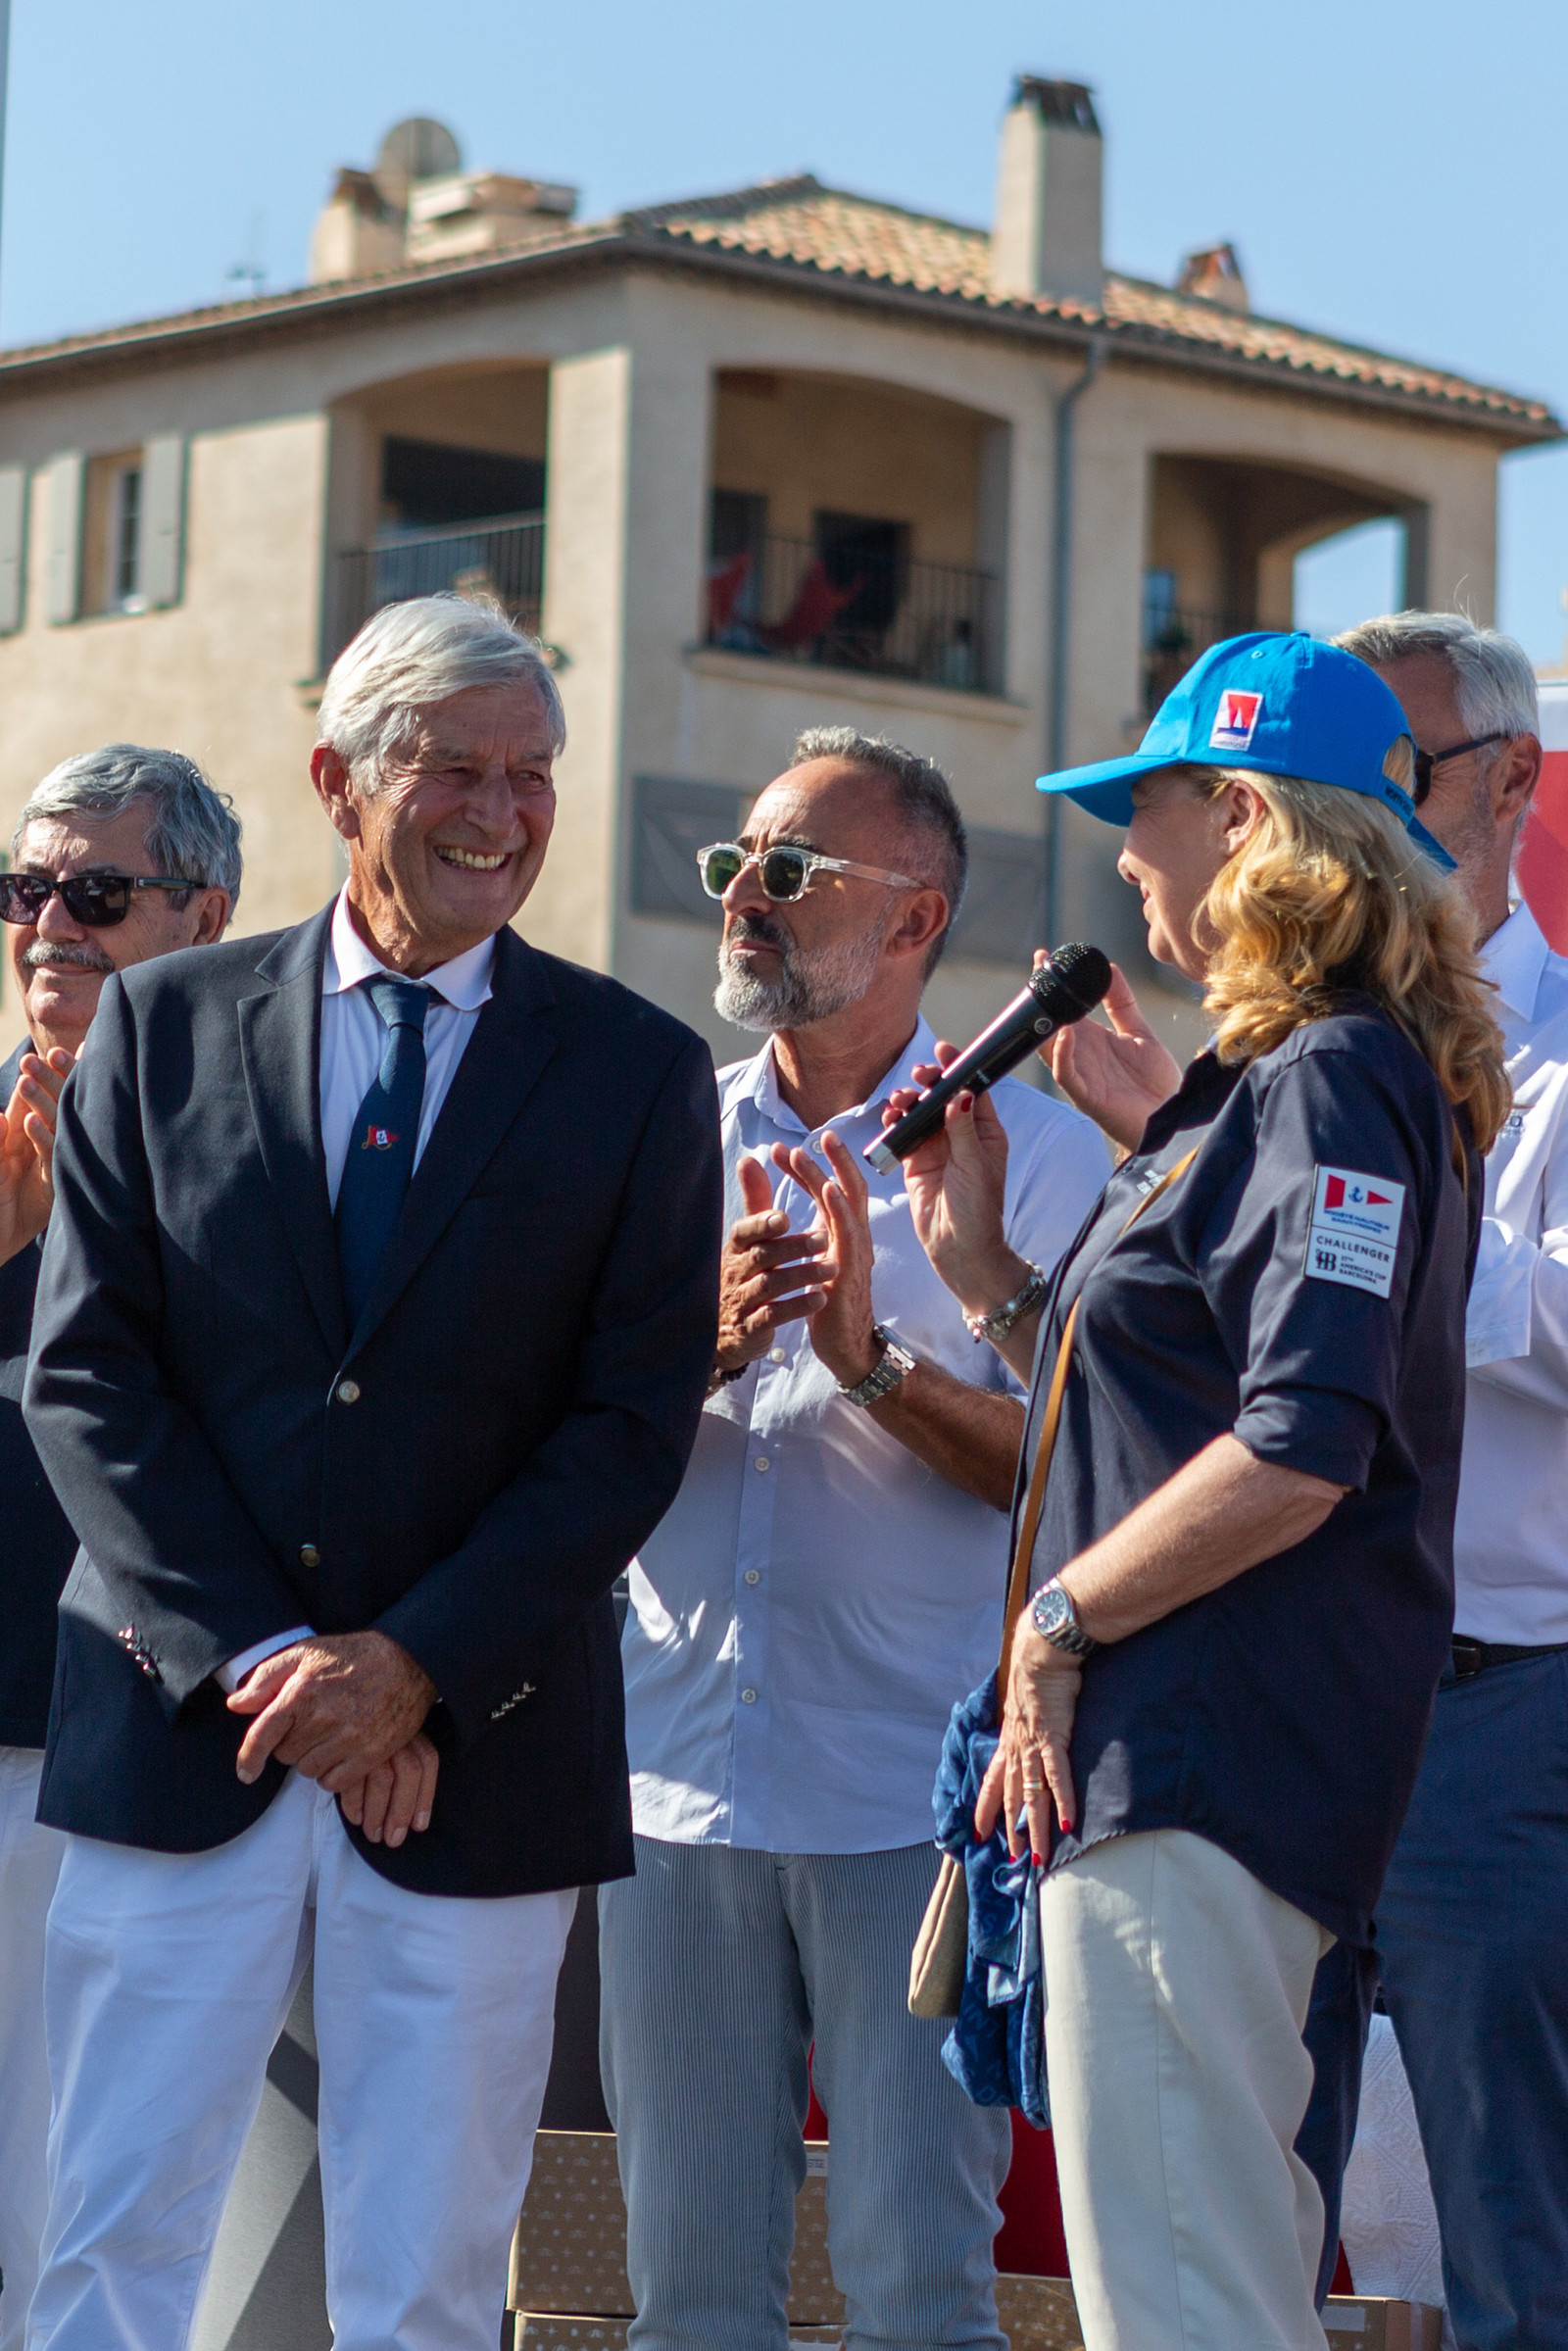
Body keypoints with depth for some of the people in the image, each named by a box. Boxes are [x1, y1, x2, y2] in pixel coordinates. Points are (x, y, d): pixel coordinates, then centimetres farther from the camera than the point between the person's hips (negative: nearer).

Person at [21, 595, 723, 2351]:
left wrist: (415, 1667, -11)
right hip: (180, 1727, 1)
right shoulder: (164, 1024, 7)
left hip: (479, 1746, 0)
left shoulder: (639, 1071, 6)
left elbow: (637, 1421, -1)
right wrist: (255, 1657, -9)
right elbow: (88, 1371, 2)